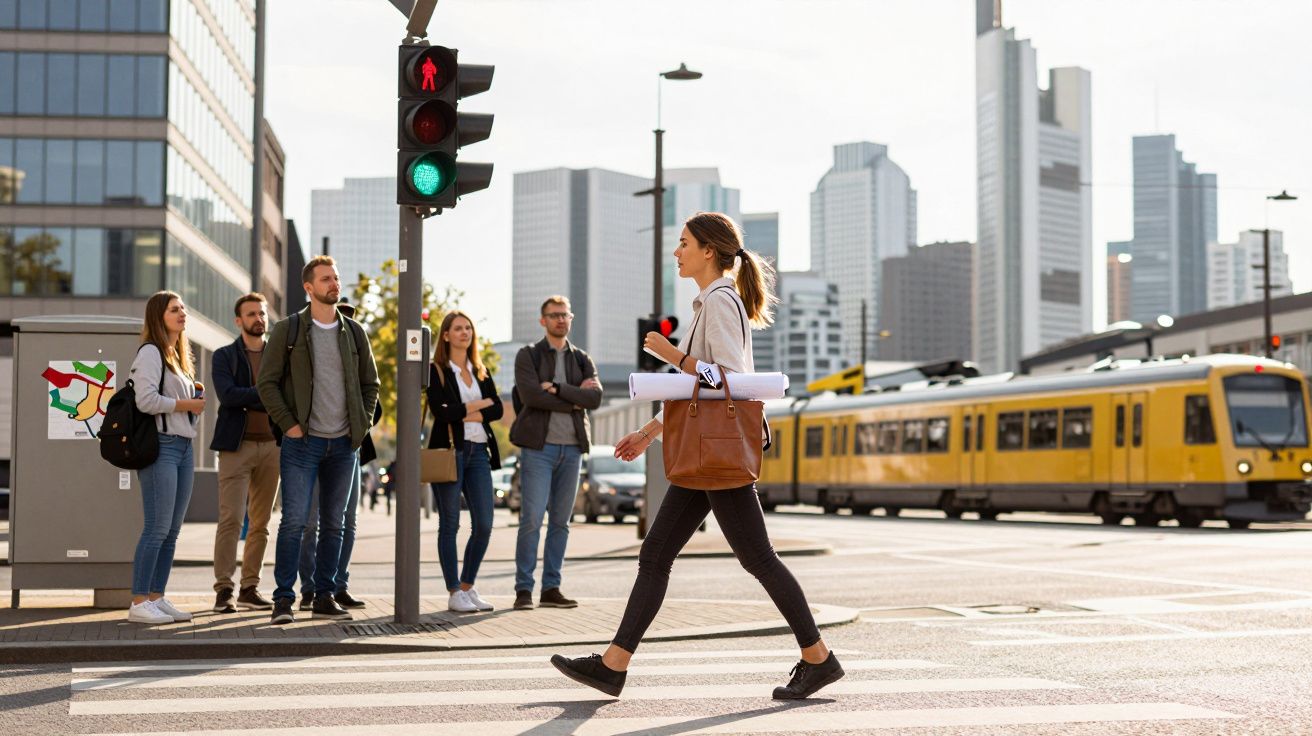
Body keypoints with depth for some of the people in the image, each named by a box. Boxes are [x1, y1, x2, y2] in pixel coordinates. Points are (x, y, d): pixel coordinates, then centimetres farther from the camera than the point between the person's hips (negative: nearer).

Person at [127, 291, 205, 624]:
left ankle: (156, 598, 12)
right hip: (160, 446, -9)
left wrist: (198, 397, 8)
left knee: (171, 530, 8)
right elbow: (146, 400, -19)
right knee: (157, 528, -10)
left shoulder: (178, 356, 20)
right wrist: (186, 404, -11)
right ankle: (139, 603, -7)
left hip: (183, 446, 9)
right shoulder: (150, 352, -8)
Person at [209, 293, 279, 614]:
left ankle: (250, 588, 12)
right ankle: (223, 589, -7)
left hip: (272, 446, 3)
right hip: (237, 445, -3)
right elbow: (227, 395, -10)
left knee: (261, 523, 6)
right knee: (231, 519, -9)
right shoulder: (224, 356, 6)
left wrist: (247, 399, -10)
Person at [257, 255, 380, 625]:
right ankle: (284, 599, -3)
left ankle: (324, 598, 15)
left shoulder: (354, 332, 9)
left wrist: (362, 425, 5)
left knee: (334, 524, 8)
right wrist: (288, 424, -10)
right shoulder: (288, 330, -1)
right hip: (303, 442, -4)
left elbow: (370, 383, 16)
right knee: (294, 521, -8)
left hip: (344, 444, 4)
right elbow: (267, 382, -2)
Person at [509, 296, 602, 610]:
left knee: (560, 522, 5)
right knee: (531, 519, -9)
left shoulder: (582, 360, 14)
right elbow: (530, 395, -14)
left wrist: (556, 388, -12)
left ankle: (551, 589, 10)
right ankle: (523, 589, -3)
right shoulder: (528, 355, 3)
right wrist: (574, 400, -8)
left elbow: (596, 398, -4)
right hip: (539, 446, -4)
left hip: (572, 447, 4)